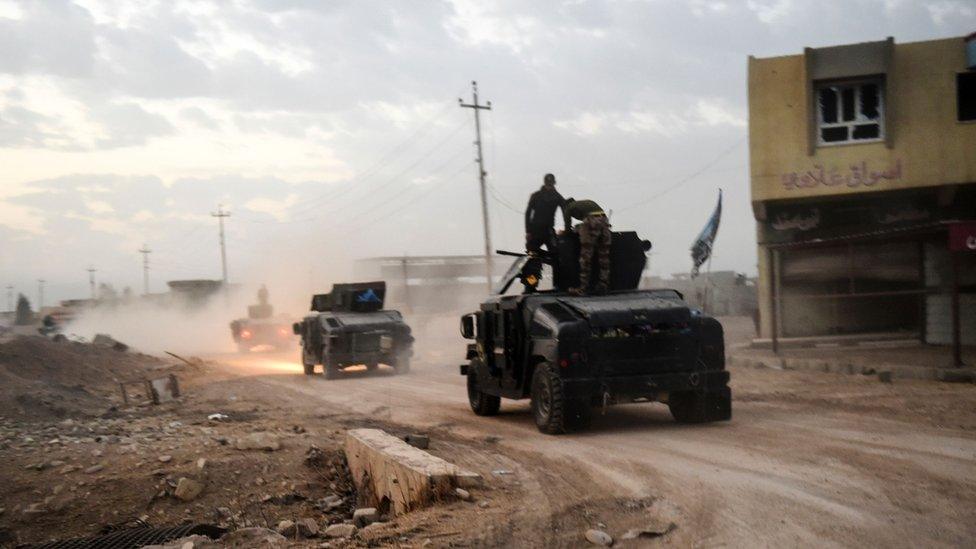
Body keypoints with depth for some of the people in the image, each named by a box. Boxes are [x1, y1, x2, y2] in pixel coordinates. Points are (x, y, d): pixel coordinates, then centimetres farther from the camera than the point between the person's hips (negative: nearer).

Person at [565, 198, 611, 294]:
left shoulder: (570, 207, 19)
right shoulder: (588, 202, 36)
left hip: (591, 223, -5)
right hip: (604, 221, 5)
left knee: (586, 257, -2)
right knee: (604, 256, 10)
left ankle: (583, 288, -3)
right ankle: (603, 286, 10)